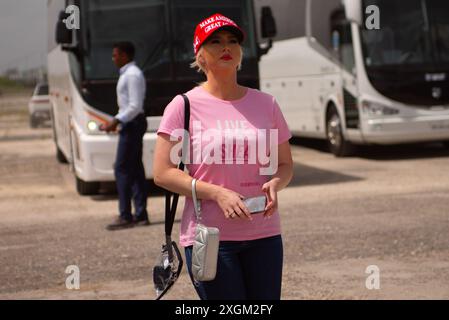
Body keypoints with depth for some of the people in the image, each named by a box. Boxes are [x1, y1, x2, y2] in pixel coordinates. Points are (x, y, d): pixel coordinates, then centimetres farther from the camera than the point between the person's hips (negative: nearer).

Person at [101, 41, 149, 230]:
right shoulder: (128, 74, 18)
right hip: (131, 124, 10)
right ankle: (141, 215, 11)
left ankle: (125, 216, -9)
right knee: (135, 169, 9)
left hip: (132, 124, -10)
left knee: (122, 169, -10)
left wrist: (117, 121, -21)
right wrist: (115, 122, 18)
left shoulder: (132, 75, -14)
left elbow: (135, 106, -20)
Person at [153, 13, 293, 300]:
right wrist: (217, 193, -18)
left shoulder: (265, 104, 9)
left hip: (264, 234, 4)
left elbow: (285, 165, 16)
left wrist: (274, 184, -8)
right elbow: (162, 173, -6)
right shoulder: (184, 105, -3)